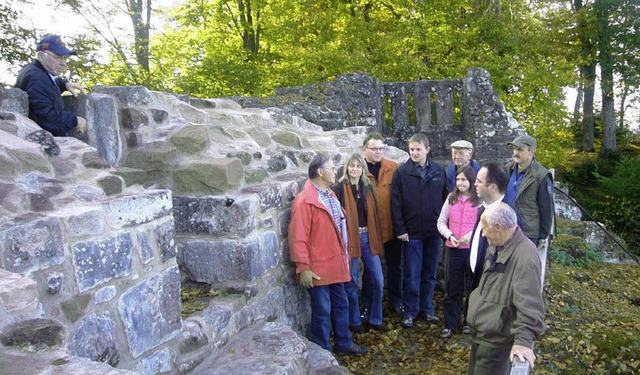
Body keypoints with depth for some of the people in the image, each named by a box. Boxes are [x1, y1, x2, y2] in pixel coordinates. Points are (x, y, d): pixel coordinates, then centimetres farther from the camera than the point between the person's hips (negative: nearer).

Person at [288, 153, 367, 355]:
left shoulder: (330, 195, 11)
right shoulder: (305, 201, -18)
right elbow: (298, 238, -20)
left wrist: (343, 256, 18)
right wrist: (303, 268, -21)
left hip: (335, 263, 9)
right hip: (318, 267, -8)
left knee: (341, 305, 20)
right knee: (322, 311, 5)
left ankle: (343, 343, 37)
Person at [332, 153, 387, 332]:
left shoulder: (368, 187, 9)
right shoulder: (339, 188, -7)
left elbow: (374, 214, 12)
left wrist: (378, 239, 10)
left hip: (368, 237, 5)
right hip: (349, 239, -5)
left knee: (378, 280, 8)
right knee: (352, 283, 6)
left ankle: (374, 319, 26)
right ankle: (354, 321, 24)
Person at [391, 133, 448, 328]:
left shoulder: (439, 171, 3)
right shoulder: (402, 172, -5)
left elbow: (445, 200, 8)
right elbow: (396, 203, -6)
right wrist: (400, 229, -10)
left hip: (434, 232, 3)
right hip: (412, 233, -3)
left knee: (430, 274, 14)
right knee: (412, 275, 5)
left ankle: (427, 309, 29)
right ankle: (410, 312, 19)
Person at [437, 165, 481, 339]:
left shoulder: (480, 200, -6)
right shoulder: (451, 199, 5)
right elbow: (441, 222, 8)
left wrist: (472, 234, -20)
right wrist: (450, 235, -8)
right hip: (454, 249, 3)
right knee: (453, 287, 10)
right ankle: (450, 324, 20)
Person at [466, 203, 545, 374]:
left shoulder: (525, 256, -26)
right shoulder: (497, 246, 6)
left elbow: (529, 304, -30)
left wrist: (523, 340, -33)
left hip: (497, 340, -9)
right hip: (480, 333, 9)